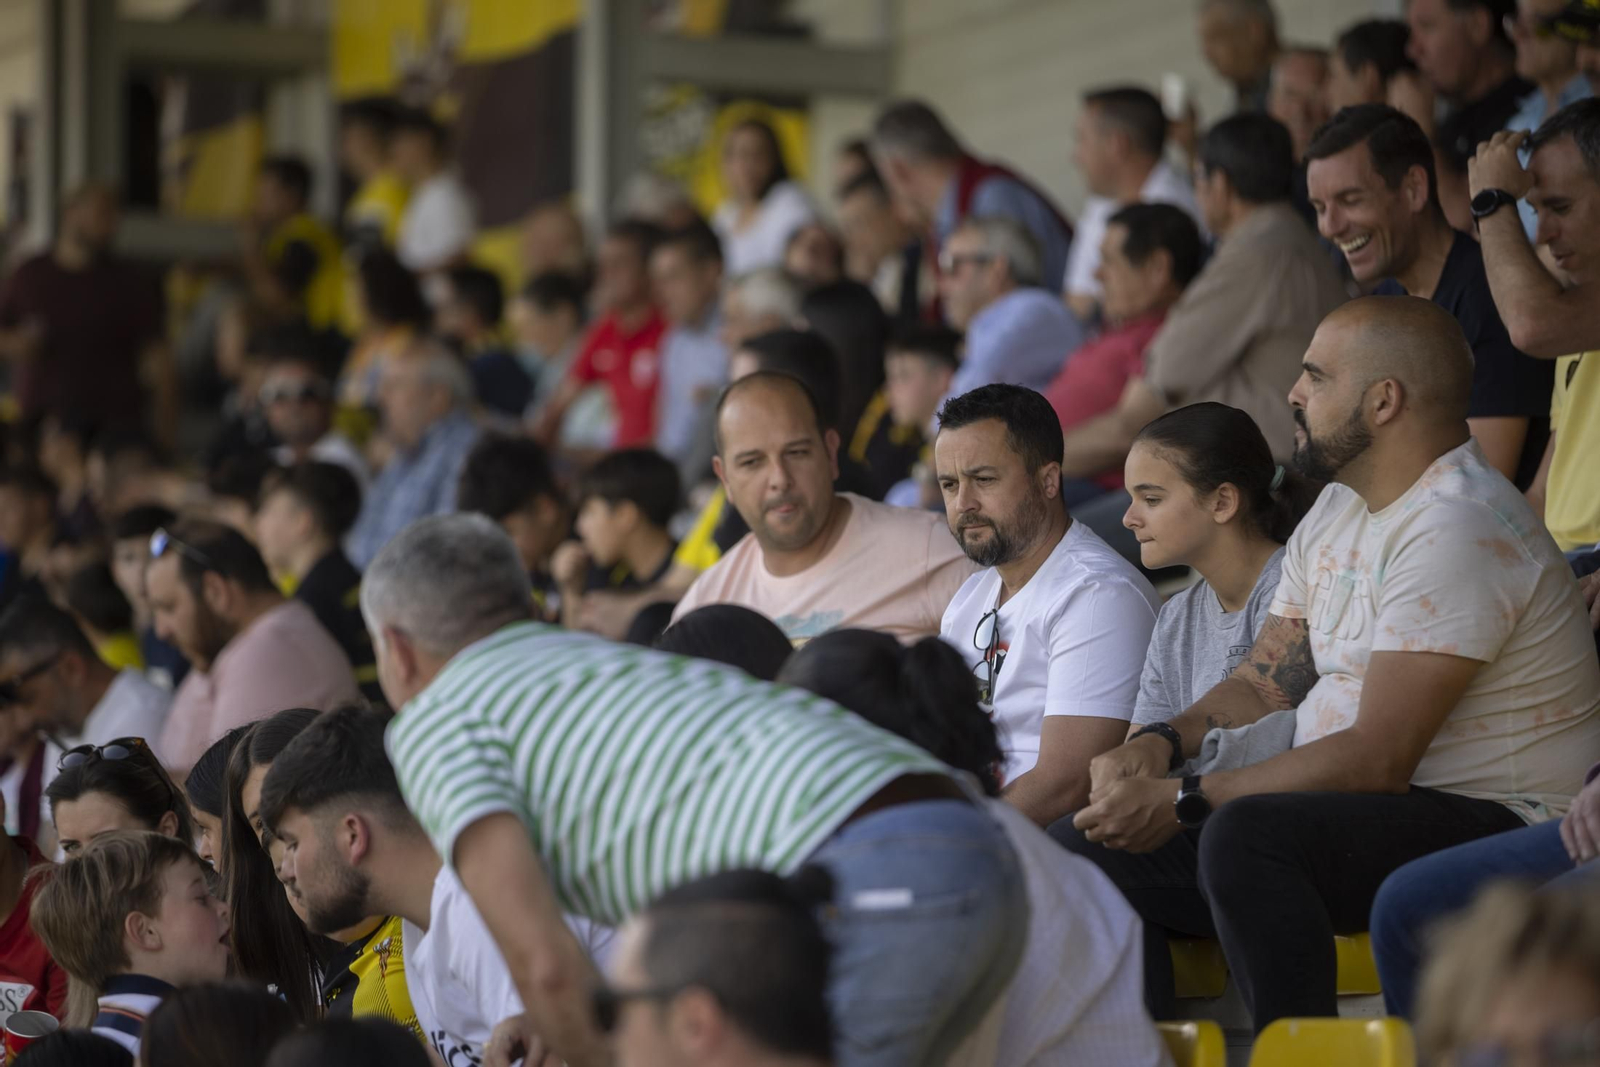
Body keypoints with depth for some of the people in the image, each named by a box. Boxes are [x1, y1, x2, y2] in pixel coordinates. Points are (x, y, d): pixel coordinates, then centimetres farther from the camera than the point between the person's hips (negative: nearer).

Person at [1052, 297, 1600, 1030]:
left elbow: (1378, 760, -24)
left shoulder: (1458, 529, -18)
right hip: (1343, 806, 10)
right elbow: (1261, 684, 19)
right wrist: (1164, 742, -3)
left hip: (1484, 821, -10)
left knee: (1244, 838, -37)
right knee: (1081, 849, -1)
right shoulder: (1338, 511, 15)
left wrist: (1183, 802, -21)